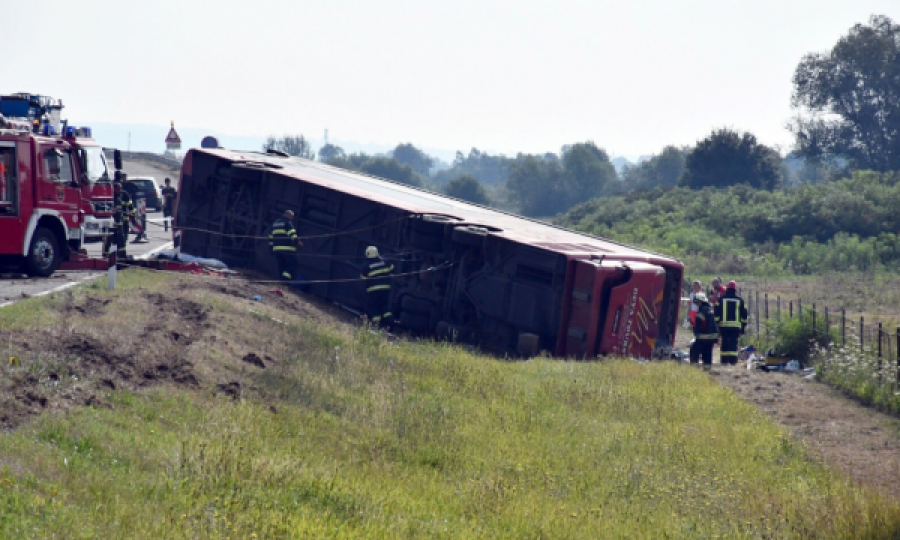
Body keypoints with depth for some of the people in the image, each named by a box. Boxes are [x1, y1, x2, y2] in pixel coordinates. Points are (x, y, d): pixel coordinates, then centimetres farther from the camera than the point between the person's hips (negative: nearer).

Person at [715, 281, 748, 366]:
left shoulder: (722, 299, 4)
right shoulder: (739, 300, 7)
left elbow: (717, 313, 2)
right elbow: (744, 314, 10)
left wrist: (716, 324, 6)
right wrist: (743, 327, 15)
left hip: (724, 325, 0)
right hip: (736, 326, 0)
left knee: (724, 343, 5)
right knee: (733, 343, -1)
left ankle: (724, 360, 6)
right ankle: (733, 360, -9)